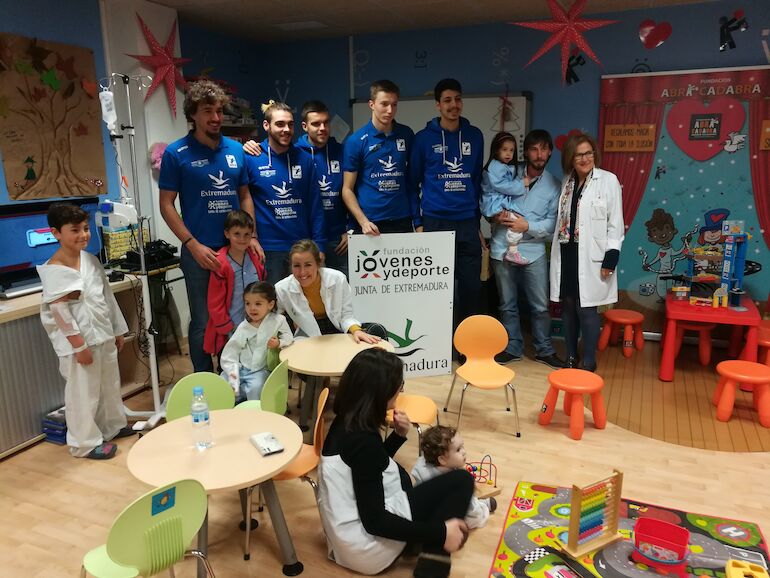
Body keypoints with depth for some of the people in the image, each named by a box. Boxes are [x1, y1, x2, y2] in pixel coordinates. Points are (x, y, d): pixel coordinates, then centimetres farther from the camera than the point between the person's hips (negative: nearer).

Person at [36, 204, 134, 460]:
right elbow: (59, 311, -18)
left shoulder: (91, 260, 6)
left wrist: (117, 330, 14)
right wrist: (79, 345, -18)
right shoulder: (53, 270, -17)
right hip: (80, 341, -8)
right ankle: (86, 442, 18)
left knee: (110, 384, 20)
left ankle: (112, 426, 38)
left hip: (104, 335, 8)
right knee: (83, 392, 4)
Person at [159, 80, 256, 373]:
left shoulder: (236, 149, 6)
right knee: (203, 323, 6)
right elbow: (167, 205, -6)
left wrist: (251, 237, 2)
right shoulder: (176, 153, -5)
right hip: (199, 251, -4)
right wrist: (193, 245, -14)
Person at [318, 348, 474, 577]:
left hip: (346, 537, 9)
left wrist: (399, 435, 2)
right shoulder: (362, 439, -26)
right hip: (369, 546, -9)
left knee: (399, 475, 34)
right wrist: (440, 532, -21)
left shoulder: (346, 423, 1)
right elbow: (374, 522, -24)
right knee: (461, 481, 0)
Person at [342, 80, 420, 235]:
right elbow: (347, 189, -3)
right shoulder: (356, 141, -4)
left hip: (402, 221, 3)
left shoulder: (406, 135, 5)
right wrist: (363, 221, -16)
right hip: (371, 224, -2)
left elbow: (412, 181, 9)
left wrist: (418, 221, 3)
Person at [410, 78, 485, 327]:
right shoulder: (424, 138, 0)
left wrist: (477, 218, 13)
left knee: (472, 287, 5)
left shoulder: (475, 136, 9)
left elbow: (477, 179, 14)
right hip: (435, 222, -2)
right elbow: (413, 180, 4)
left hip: (468, 223, 3)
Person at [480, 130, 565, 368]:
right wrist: (496, 214, -15)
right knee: (508, 304, 11)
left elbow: (552, 222, -2)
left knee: (540, 305, 7)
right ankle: (513, 348, 25)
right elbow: (486, 199, 4)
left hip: (533, 251, 0)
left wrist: (528, 226, -17)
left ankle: (544, 350, 24)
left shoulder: (553, 185, 4)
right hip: (503, 249, 0)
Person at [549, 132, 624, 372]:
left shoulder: (608, 180, -4)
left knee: (586, 308, -4)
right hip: (565, 253, 5)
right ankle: (570, 357, 23)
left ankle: (589, 363, 10)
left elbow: (615, 224, -6)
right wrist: (556, 250, 11)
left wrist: (610, 259, -11)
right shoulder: (567, 181, 11)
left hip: (590, 256, -5)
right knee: (568, 305, 10)